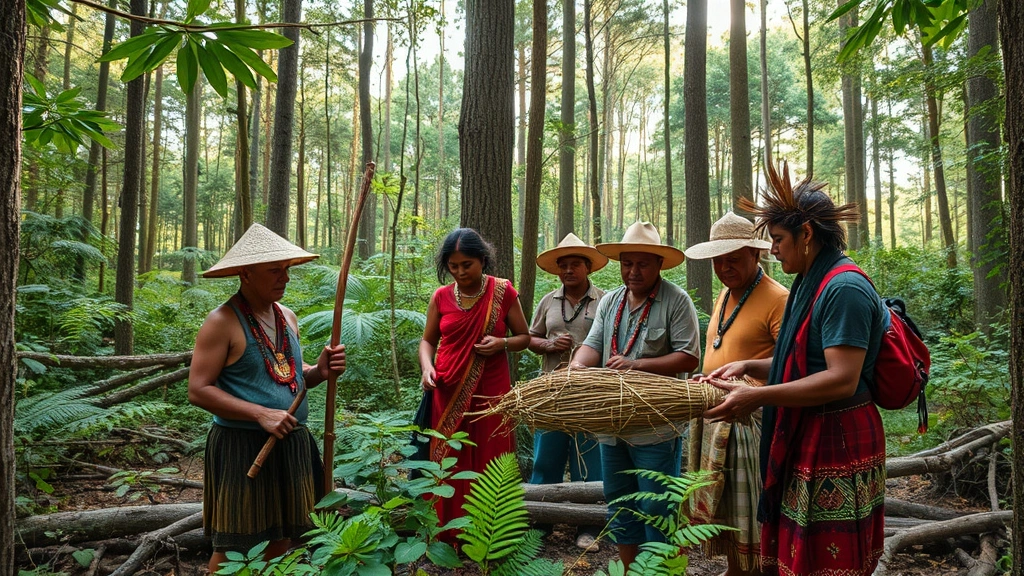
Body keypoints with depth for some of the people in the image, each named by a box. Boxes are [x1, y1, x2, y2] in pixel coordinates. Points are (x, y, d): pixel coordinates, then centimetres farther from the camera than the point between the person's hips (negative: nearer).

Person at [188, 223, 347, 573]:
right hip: (242, 447, -7)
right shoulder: (222, 322, -13)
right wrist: (261, 415, -23)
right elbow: (198, 390, -16)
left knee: (280, 538, 15)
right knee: (234, 548, 3)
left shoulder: (287, 317, 10)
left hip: (292, 444, 7)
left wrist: (319, 371, -3)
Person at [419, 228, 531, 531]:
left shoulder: (503, 291, -3)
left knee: (489, 466, 4)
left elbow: (524, 337, 4)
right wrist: (427, 367, -9)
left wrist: (502, 343, -16)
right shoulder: (441, 296, 2)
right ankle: (449, 537, 23)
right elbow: (428, 340, 11)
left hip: (490, 392, -2)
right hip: (449, 394, 2)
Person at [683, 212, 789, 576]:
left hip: (752, 422, -8)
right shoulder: (725, 294, 13)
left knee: (754, 516, 2)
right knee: (725, 509, 18)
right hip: (715, 418, 8)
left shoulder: (777, 299, -14)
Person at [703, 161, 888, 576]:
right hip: (806, 441, 10)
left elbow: (841, 379, -25)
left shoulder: (843, 289, -18)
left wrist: (758, 396, -24)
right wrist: (749, 366, 8)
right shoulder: (811, 284, 13)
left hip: (836, 445, -9)